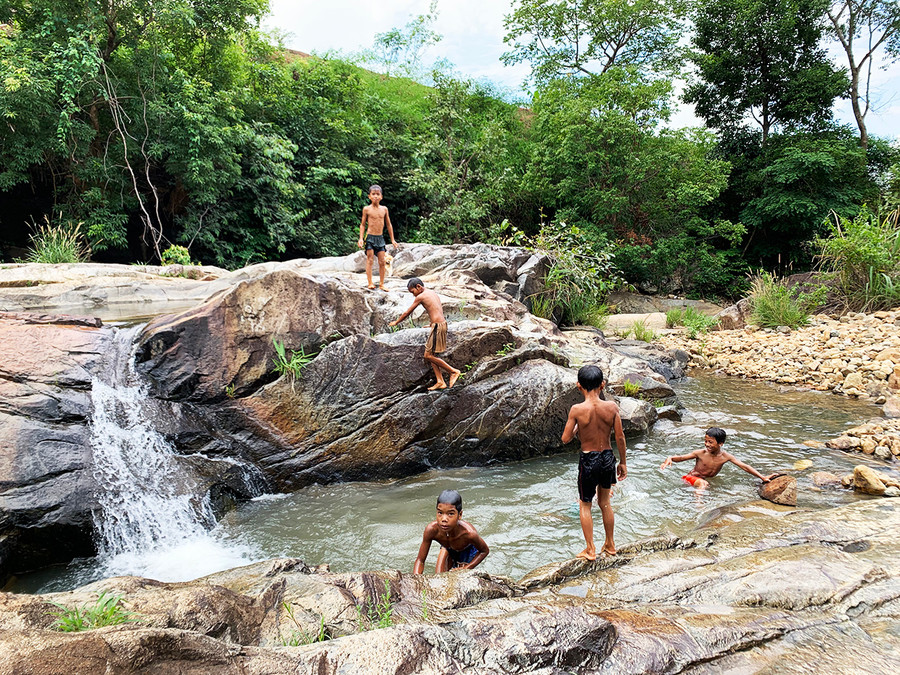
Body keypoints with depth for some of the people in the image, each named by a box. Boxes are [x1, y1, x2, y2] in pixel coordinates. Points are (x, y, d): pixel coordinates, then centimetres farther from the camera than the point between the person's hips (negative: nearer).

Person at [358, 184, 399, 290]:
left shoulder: (384, 209, 6)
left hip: (380, 237, 3)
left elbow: (389, 225, 13)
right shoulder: (366, 209, -3)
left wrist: (392, 240, 13)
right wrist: (361, 239, -7)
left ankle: (381, 284, 10)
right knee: (369, 260, -4)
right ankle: (370, 283, -2)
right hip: (370, 237, -3)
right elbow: (362, 224, 2)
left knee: (382, 262, 2)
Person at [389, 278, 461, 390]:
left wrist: (396, 322, 16)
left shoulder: (421, 297, -6)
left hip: (437, 326, -9)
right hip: (442, 323, 9)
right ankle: (440, 382, 7)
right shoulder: (434, 294, 18)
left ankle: (454, 371, -1)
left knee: (429, 355, -5)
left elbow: (407, 312, 2)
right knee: (430, 355, 10)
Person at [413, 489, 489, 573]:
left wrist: (465, 569, -30)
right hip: (447, 549, 2)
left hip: (467, 553, -2)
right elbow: (420, 560, -26)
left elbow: (485, 551, -21)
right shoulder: (431, 529, -39)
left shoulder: (469, 533, -44)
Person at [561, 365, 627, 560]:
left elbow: (565, 439, -11)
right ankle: (610, 545, 34)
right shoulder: (611, 407, -10)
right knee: (605, 502, 23)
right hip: (608, 457, 3)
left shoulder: (577, 410, -18)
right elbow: (620, 437, -4)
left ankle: (590, 550, 20)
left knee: (585, 505, 15)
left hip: (588, 460, -3)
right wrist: (622, 462, 9)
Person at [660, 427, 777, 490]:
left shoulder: (726, 457, -9)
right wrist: (670, 458, -30)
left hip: (708, 480, 6)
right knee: (703, 483, -34)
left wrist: (763, 477, -12)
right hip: (691, 478, -5)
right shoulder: (700, 453, -14)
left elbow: (744, 467, -8)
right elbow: (681, 457, -9)